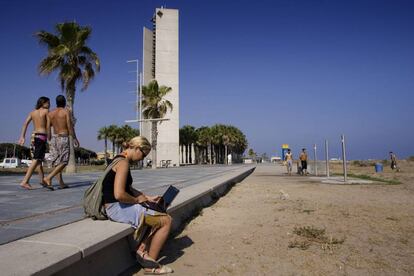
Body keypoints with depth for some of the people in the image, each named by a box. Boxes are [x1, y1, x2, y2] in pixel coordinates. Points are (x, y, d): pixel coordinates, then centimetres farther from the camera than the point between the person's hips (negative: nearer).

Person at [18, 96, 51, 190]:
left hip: (34, 136, 7)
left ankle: (42, 180, 24)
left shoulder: (33, 112, 14)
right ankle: (25, 181, -19)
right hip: (42, 136, -7)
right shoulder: (46, 111, -1)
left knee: (39, 159, 17)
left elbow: (25, 123, 4)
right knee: (36, 160, -11)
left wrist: (22, 137, 1)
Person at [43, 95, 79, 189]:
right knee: (63, 162, -2)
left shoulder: (51, 113, 9)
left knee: (56, 162, 8)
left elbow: (48, 128, 9)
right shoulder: (66, 111, -5)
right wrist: (75, 139, -3)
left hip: (54, 138, 6)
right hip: (63, 138, -6)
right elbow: (70, 126, -10)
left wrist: (50, 140, 18)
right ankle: (49, 177, -17)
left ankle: (61, 183, 9)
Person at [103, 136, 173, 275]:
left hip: (121, 206, 11)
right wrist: (137, 199, -11)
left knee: (161, 215, 14)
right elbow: (119, 194, -28)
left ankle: (142, 249, 13)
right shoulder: (123, 163, -18)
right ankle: (150, 264, 6)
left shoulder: (121, 160, 14)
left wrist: (147, 197, 14)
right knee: (166, 221, -8)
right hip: (117, 208, -11)